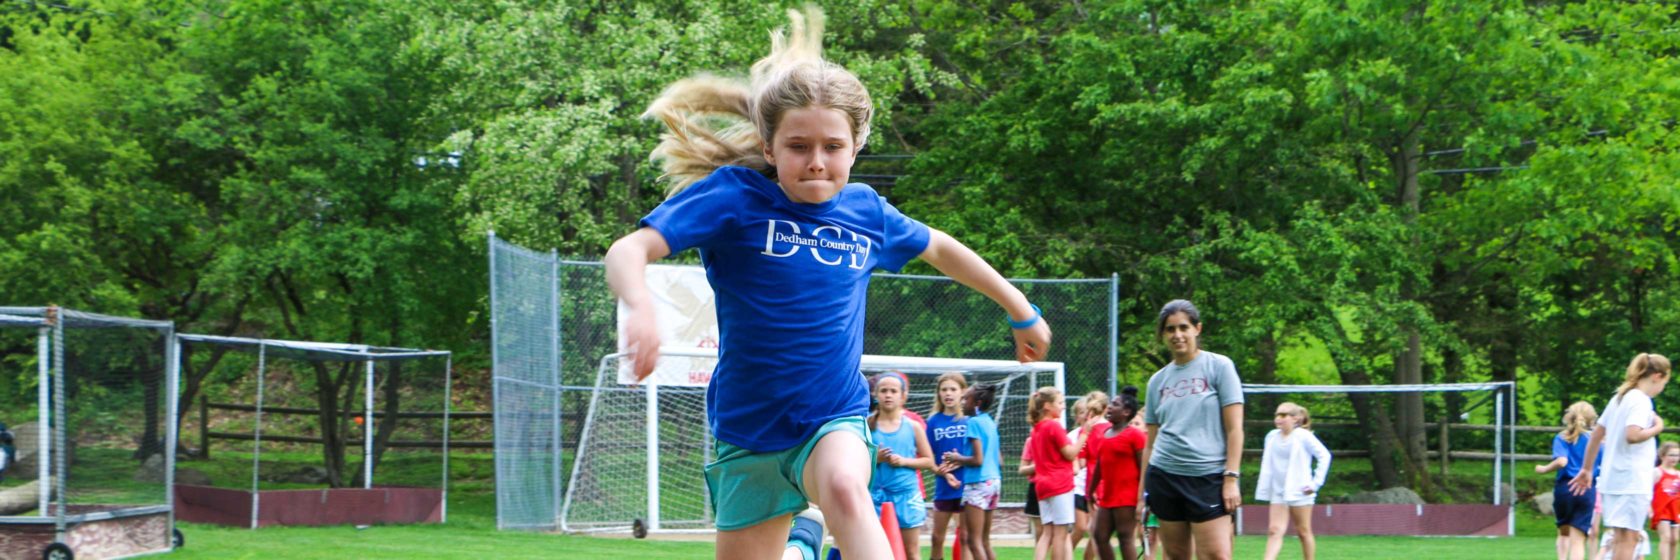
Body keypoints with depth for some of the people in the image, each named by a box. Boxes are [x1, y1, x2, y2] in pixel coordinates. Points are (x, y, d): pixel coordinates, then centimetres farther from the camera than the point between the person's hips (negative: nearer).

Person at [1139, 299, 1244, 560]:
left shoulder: (1219, 366, 0)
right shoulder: (1158, 380, 12)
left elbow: (1234, 429, -3)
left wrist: (1231, 478, -11)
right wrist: (1142, 493, 13)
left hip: (1208, 477, -4)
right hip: (1164, 476, 4)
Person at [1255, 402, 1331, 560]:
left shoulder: (1303, 436, -8)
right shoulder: (1272, 437, 6)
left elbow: (1324, 455, -5)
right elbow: (1267, 466, 11)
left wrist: (1316, 483, -9)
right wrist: (1263, 492, 7)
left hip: (1299, 491, -4)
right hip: (1278, 492, 4)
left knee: (1303, 531, 6)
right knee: (1275, 530, -7)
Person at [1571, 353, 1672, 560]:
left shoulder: (1619, 398, 16)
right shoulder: (1641, 401, -11)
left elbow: (1596, 435, 20)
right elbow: (1632, 435, -26)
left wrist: (1587, 469, 26)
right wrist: (1657, 428, -9)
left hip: (1612, 479, 9)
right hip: (1632, 481, -9)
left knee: (1622, 538, 13)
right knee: (1627, 537, -8)